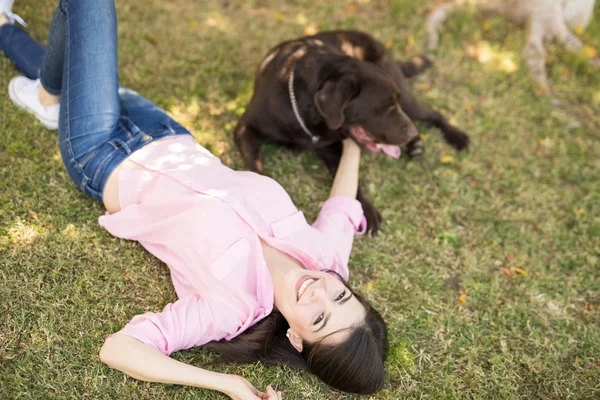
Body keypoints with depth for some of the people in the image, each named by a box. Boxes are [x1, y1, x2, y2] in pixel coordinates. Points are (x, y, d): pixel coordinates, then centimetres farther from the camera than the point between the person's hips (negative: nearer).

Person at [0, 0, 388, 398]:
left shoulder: (232, 307, -38)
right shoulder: (326, 252, -23)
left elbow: (117, 349, -40)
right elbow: (344, 204, -2)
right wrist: (352, 140, 13)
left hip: (105, 162, -5)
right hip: (172, 142, 5)